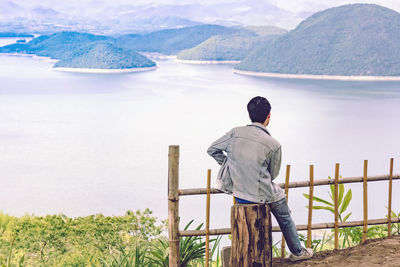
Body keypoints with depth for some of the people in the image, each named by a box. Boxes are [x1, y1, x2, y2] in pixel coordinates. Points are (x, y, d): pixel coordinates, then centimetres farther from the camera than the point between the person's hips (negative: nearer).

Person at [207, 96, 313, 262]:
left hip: (237, 191, 4)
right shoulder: (274, 145, -15)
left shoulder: (236, 132, -8)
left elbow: (212, 150, 3)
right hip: (262, 195, -4)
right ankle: (297, 252, 41)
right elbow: (273, 175, -1)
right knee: (285, 219, 24)